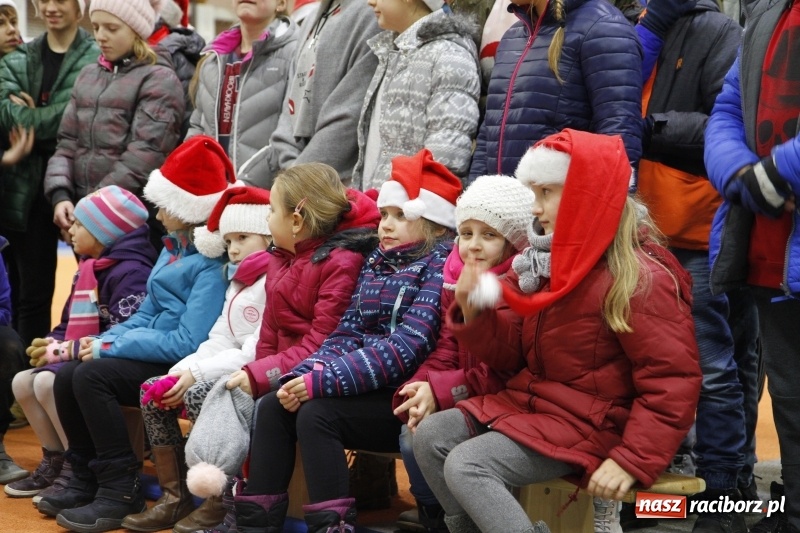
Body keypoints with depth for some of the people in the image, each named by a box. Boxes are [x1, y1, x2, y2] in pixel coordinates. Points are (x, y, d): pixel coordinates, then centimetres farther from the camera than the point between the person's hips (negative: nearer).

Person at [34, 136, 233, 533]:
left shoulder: (211, 262, -19)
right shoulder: (174, 248, 11)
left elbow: (188, 342, -24)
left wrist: (109, 348, -17)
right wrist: (102, 341, -3)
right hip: (156, 351, 9)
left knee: (92, 377, -23)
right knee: (66, 377, -4)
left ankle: (121, 492, -12)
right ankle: (87, 480, 9)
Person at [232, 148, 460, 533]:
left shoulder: (442, 265, -10)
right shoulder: (376, 262, 15)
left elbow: (407, 346, -21)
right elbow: (347, 333, 9)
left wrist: (324, 380, -24)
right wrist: (305, 374, -11)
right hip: (368, 389, 8)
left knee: (316, 412, -26)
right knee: (273, 406, -7)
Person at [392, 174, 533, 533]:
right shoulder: (457, 279, 6)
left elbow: (509, 372, -21)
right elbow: (447, 350, 5)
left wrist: (441, 391, -25)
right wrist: (423, 387, -17)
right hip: (467, 403, 7)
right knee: (412, 433, -16)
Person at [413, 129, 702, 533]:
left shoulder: (639, 279, -16)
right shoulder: (542, 263, 9)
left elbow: (672, 382, -20)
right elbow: (513, 351, 13)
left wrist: (632, 461, -26)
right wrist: (474, 313, -7)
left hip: (589, 424, -9)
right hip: (529, 401, 9)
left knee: (467, 466, -22)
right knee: (430, 437, -1)